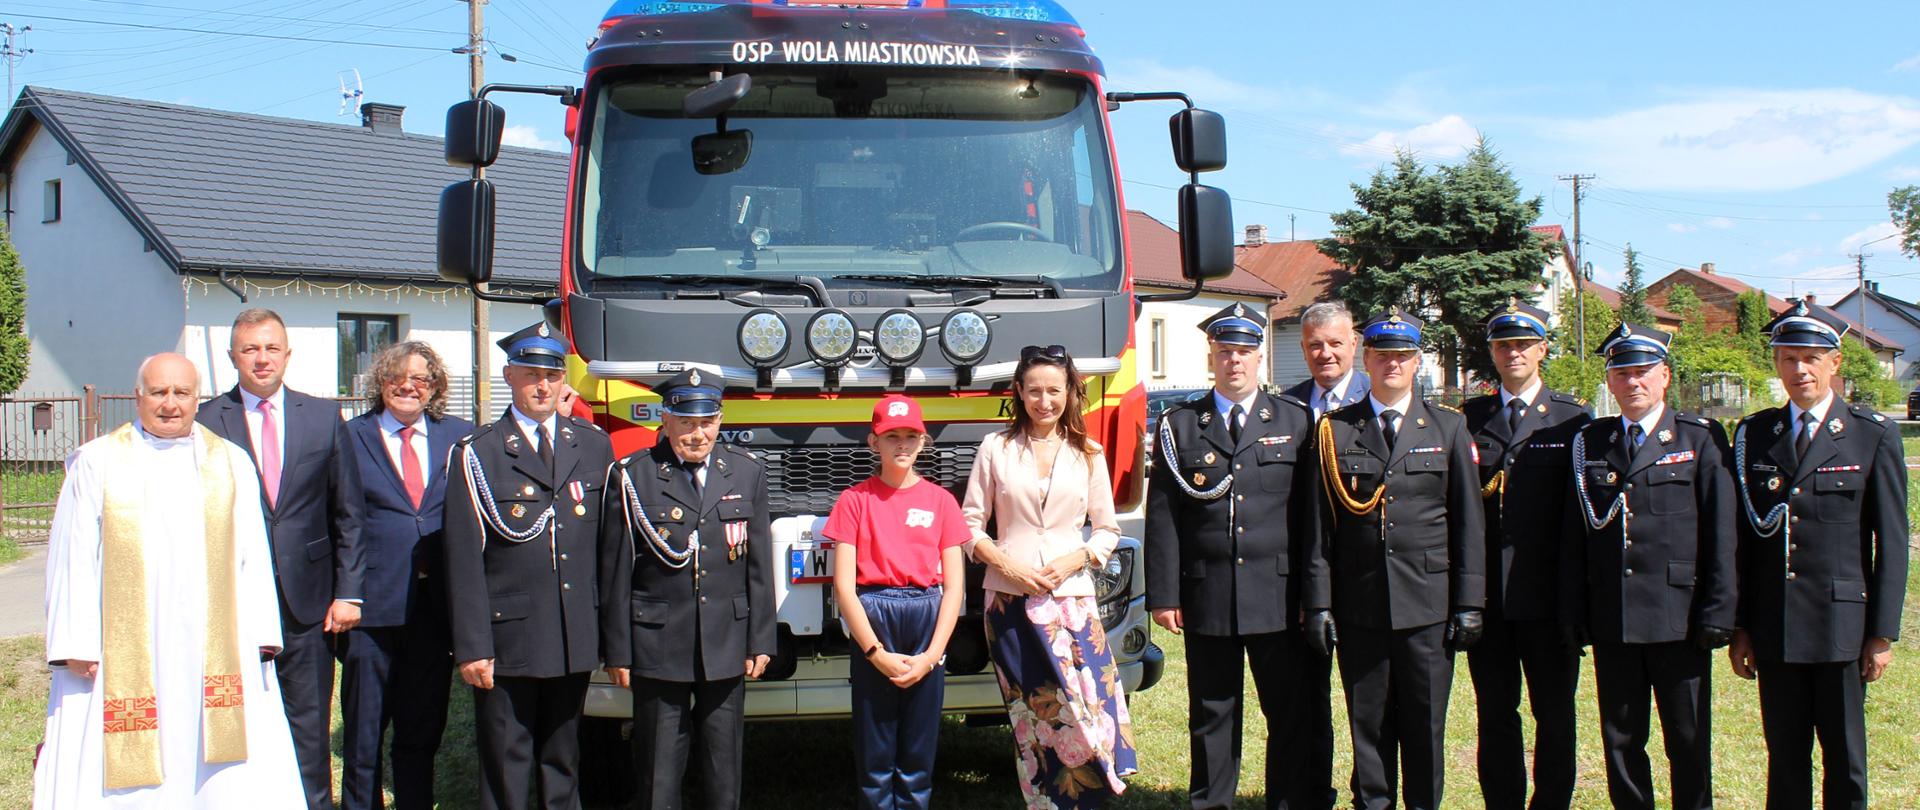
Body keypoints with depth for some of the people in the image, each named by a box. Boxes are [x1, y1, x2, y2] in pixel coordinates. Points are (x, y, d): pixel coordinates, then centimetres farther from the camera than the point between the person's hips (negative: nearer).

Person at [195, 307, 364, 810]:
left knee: (309, 728, 8)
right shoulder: (207, 421, 0)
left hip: (308, 599, 1)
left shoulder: (324, 417, 6)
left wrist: (349, 591, 0)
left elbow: (348, 514, 7)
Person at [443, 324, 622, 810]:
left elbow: (611, 548, 7)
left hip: (575, 641, 3)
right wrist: (471, 645, -12)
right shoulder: (477, 455, -3)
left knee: (562, 764, 15)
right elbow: (464, 560, -7)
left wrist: (616, 636, 5)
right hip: (508, 638, -3)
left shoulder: (594, 446, 8)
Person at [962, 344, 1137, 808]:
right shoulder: (996, 449, 5)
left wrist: (1072, 561, -8)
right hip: (1010, 600, 0)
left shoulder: (1087, 455, 8)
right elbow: (970, 524, 5)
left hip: (1072, 598, 1)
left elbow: (1107, 530, 10)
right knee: (1031, 720, 2)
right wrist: (1009, 565, -10)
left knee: (1084, 711, -7)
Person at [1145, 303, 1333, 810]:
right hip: (1207, 597, 0)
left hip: (1279, 595, 0)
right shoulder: (1180, 426, 7)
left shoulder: (1296, 420, 8)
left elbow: (1312, 509, 5)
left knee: (1295, 715, 2)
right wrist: (1164, 595, -3)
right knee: (1211, 716, 9)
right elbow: (1162, 518, 3)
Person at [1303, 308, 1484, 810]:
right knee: (1367, 722, 7)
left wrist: (1469, 603, 0)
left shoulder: (1449, 429, 7)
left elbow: (1469, 522, 5)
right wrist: (1319, 604, -2)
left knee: (1426, 724, 6)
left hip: (1428, 604, 0)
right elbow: (1319, 525, 3)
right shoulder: (1335, 431, 5)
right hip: (1359, 605, 0)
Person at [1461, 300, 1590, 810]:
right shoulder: (1468, 419, 8)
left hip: (1548, 596, -2)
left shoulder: (1574, 420, 2)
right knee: (1495, 713, 10)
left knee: (1554, 715, 7)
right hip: (1487, 595, 2)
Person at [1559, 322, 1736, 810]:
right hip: (1611, 622, 3)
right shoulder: (1589, 444, 9)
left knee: (1689, 742, 7)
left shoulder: (1701, 439, 1)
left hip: (1678, 618, -3)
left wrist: (1717, 614, -9)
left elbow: (1720, 533, -3)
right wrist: (1574, 615, 2)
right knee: (1621, 741, 10)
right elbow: (1574, 537, 7)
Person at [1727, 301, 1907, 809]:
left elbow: (1891, 542, -1)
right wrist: (1739, 626, 5)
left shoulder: (1875, 437, -1)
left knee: (1844, 758, 6)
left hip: (1841, 625, -2)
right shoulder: (1753, 435, 7)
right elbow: (1742, 537, 7)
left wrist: (1883, 633, -4)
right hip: (1774, 629, 2)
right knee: (1784, 757, 10)